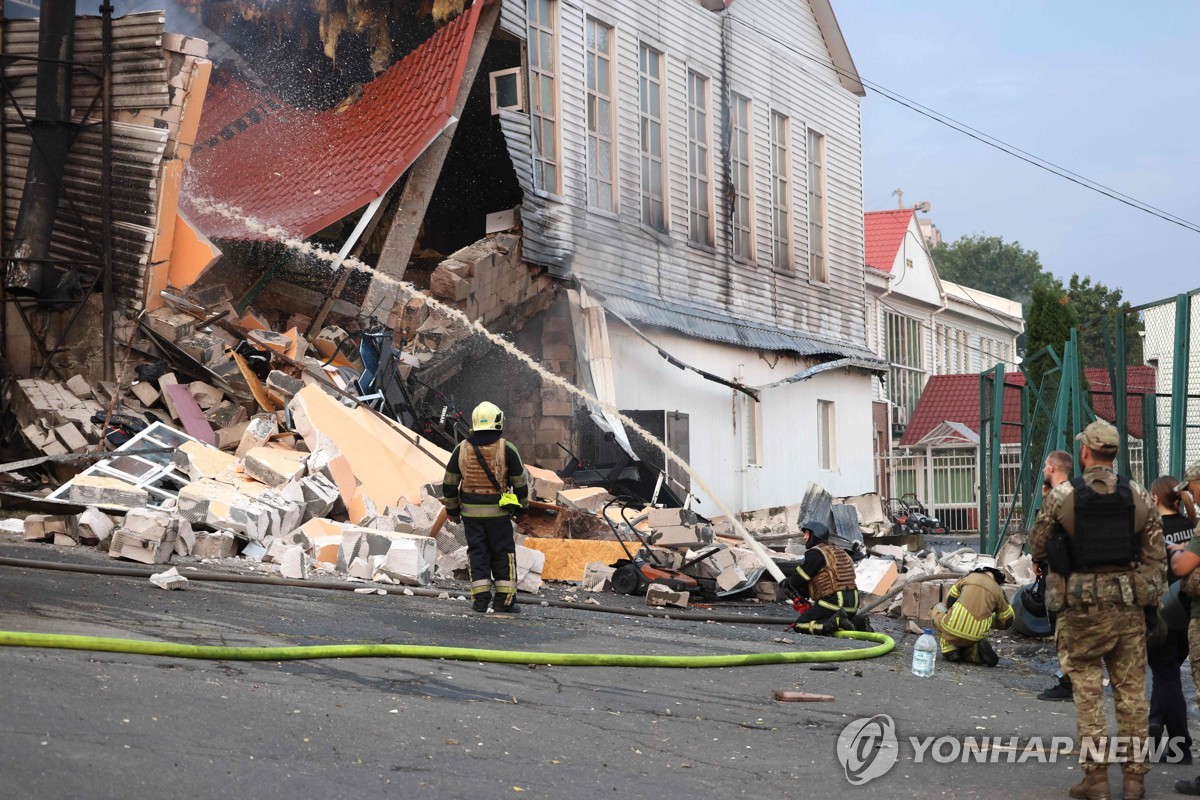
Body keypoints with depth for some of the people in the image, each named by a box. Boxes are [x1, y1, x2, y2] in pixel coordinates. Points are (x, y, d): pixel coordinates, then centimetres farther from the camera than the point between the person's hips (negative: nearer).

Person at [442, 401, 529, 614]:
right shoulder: (506, 449, -7)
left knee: (477, 552, 8)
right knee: (503, 553, 7)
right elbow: (520, 481, 0)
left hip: (470, 511, 2)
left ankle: (480, 597, 3)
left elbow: (449, 482, 6)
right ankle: (505, 599, 6)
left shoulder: (461, 449, 1)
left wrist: (452, 508, 17)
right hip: (498, 511, -2)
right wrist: (522, 505, 14)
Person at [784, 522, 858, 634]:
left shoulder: (815, 553, -7)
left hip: (833, 603, -8)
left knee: (798, 626, 0)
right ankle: (856, 623, 3)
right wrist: (801, 592, 23)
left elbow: (798, 580, -7)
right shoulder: (839, 551, 21)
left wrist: (788, 583, 18)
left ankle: (835, 623, -20)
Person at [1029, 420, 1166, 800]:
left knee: (1088, 690, 5)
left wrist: (1059, 562, 21)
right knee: (1131, 690, 9)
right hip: (1129, 604, 2)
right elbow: (1157, 555, 2)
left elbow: (1037, 548, 0)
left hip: (1082, 604, -2)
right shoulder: (1139, 496, 1)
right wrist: (1151, 599, 11)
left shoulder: (1061, 496, -7)